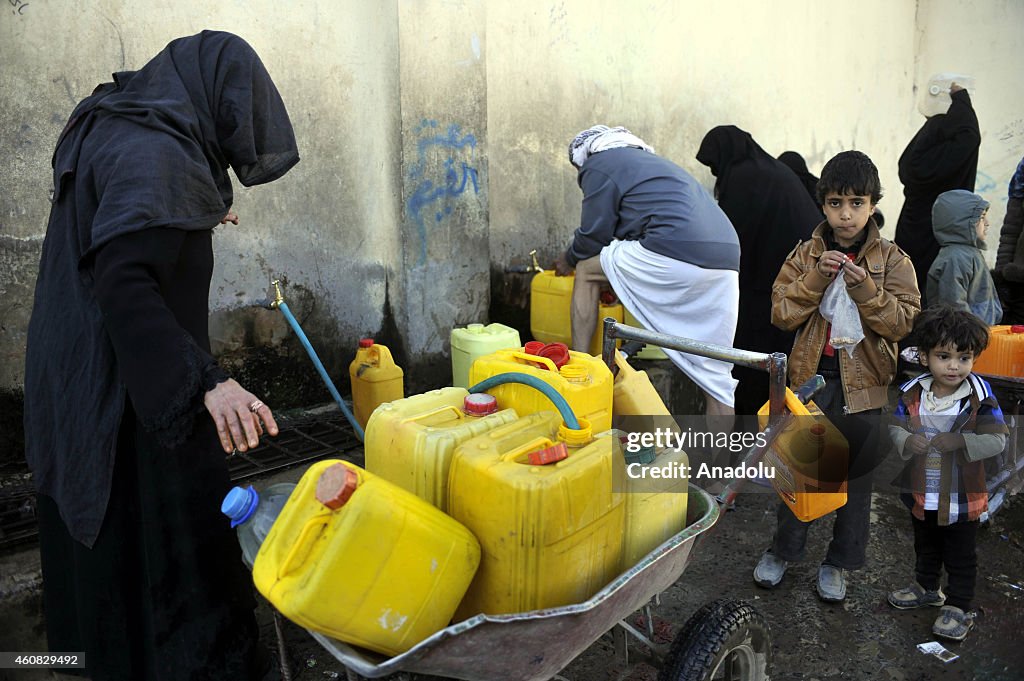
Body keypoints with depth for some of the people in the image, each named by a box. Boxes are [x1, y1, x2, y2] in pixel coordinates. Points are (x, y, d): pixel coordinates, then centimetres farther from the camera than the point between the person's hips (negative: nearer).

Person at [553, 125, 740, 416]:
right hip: (726, 263, 8)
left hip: (674, 254, -8)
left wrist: (570, 259, 26)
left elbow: (595, 233, 7)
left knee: (587, 271, 13)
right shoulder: (647, 159, 35)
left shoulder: (598, 164, 10)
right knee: (716, 371, 11)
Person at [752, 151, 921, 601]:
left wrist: (864, 288, -21)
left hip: (864, 385, 0)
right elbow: (781, 313, -5)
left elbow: (902, 323, -9)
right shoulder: (806, 255, 2)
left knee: (857, 475, 11)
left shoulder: (893, 261, -1)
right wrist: (816, 279, -18)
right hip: (810, 378, 1)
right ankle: (784, 548, 30)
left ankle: (839, 561, 29)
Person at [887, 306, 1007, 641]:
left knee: (961, 557, 13)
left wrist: (960, 441, -31)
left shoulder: (980, 396, -18)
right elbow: (896, 427, -1)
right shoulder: (911, 393, -9)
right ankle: (926, 588, 49)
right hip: (921, 493, 4)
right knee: (926, 547, 27)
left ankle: (958, 608, 30)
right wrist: (907, 442, -22)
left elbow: (996, 440, -16)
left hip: (962, 497, -4)